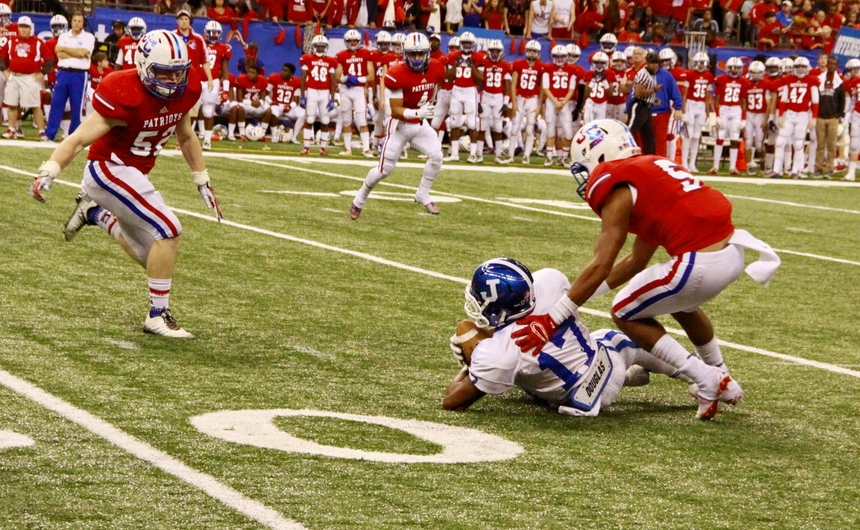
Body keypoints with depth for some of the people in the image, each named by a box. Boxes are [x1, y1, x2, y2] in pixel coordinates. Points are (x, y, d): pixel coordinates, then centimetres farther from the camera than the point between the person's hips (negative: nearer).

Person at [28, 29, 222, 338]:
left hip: (135, 174, 8)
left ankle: (95, 213, 29)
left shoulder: (183, 91, -4)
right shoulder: (126, 97, -26)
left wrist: (203, 183, 19)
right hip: (110, 170, -8)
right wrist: (48, 172, -41)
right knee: (168, 230, -21)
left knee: (152, 257, 13)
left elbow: (186, 137, 15)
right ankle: (158, 315, -11)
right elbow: (80, 138, -28)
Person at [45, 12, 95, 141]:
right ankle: (49, 134, 3)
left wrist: (64, 49, -4)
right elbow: (59, 54, -3)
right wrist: (77, 53, -10)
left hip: (80, 75, -3)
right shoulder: (63, 37, 11)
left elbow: (83, 52, -14)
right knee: (56, 104, 1)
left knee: (76, 107, 3)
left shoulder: (88, 37, 1)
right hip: (63, 73, 3)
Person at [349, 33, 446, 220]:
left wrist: (428, 104, 7)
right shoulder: (397, 76, -26)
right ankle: (359, 201, 23)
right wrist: (418, 113, -39)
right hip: (400, 125, -5)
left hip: (421, 124, 5)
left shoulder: (436, 69, -9)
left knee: (436, 155, -17)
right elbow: (396, 111, -25)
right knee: (385, 169, 1)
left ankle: (423, 195, 5)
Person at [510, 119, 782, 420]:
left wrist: (552, 320, -6)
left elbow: (600, 266, -10)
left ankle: (707, 381, 8)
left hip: (702, 263, -9)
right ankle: (722, 380, 44)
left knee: (626, 315, 13)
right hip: (733, 251, 9)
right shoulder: (651, 168, 22)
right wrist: (580, 293, 29)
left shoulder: (617, 186, -4)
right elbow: (637, 261, 26)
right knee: (680, 303, 37)